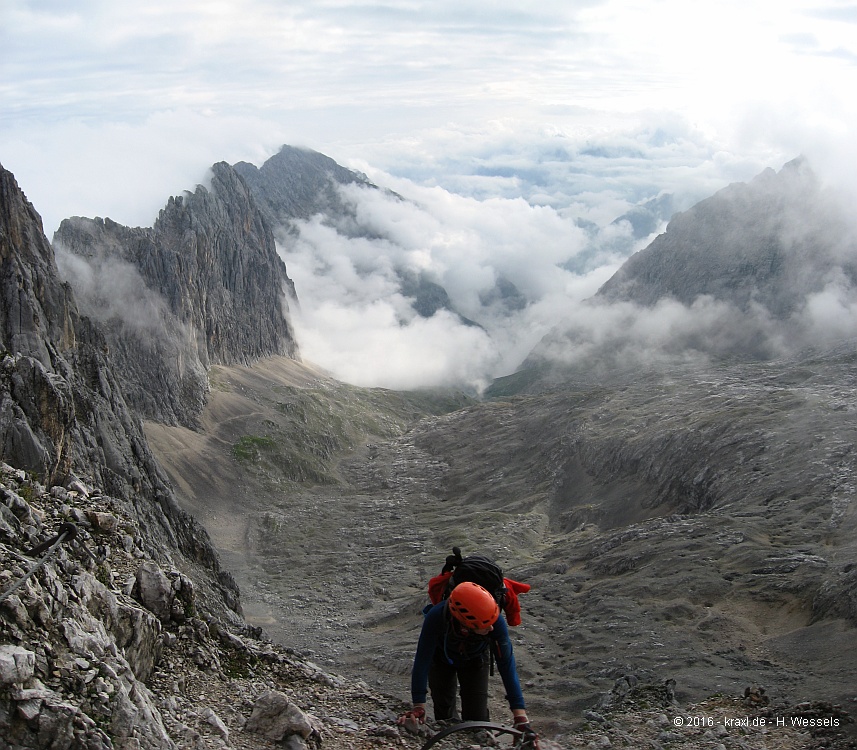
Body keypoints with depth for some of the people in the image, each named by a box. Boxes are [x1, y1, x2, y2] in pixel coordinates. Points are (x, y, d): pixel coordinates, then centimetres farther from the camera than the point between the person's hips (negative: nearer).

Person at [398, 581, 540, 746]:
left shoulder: (496, 621, -40)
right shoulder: (436, 616, -44)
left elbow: (507, 664, -34)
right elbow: (422, 660, -36)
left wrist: (520, 715, -37)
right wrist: (418, 706, -38)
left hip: (475, 662, 0)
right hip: (442, 660, 0)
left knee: (476, 719, -5)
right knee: (444, 715, 4)